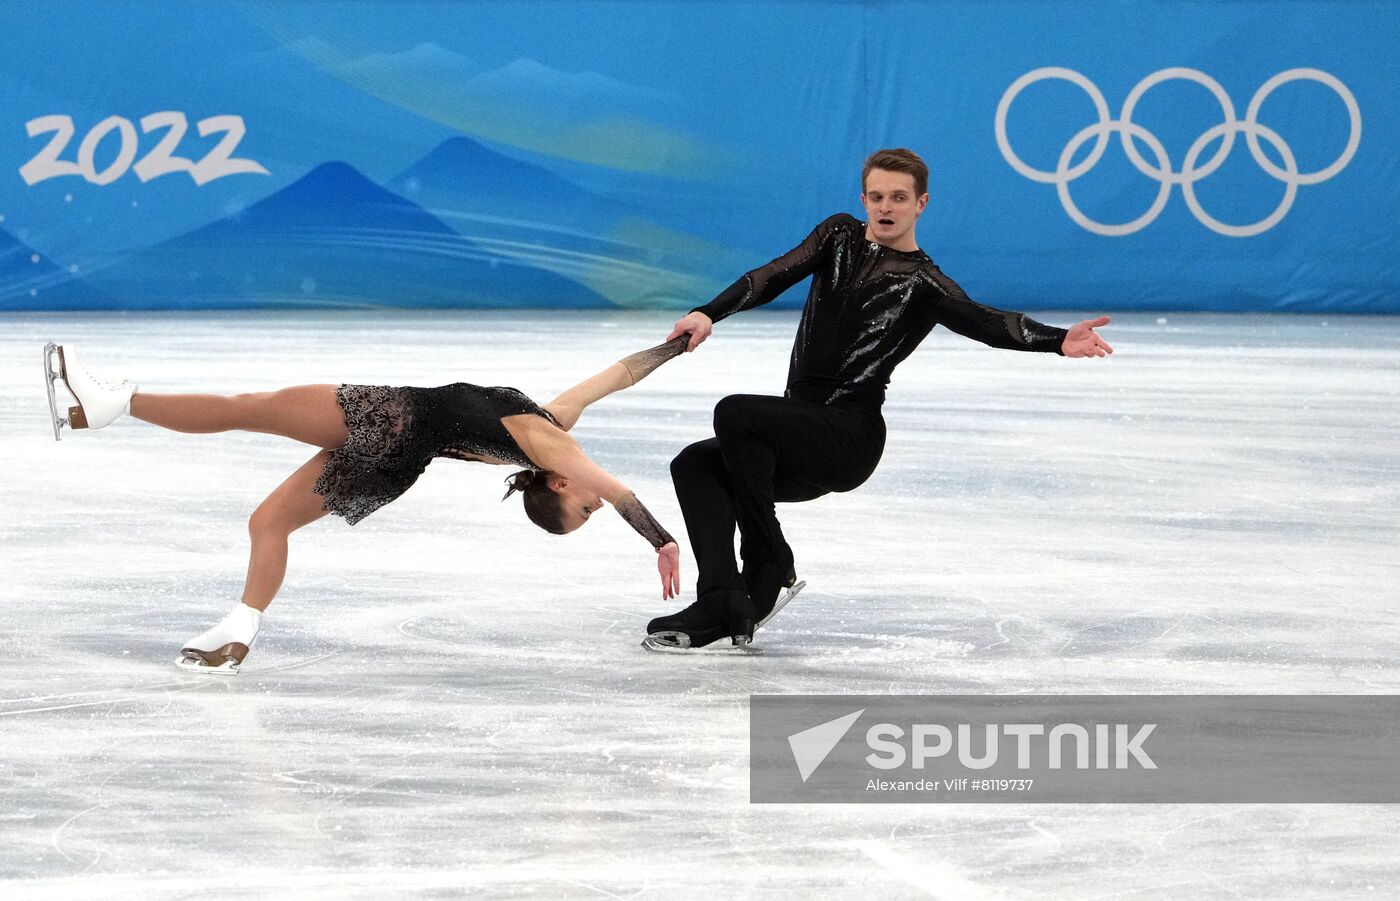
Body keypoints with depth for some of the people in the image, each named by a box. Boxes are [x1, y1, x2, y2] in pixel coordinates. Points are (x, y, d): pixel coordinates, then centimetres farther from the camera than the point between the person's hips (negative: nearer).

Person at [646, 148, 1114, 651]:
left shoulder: (925, 284, -1)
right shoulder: (841, 237, 15)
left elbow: (988, 324, -16)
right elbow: (776, 276, 2)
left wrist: (1059, 341, -36)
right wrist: (710, 313, -16)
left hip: (851, 440, -6)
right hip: (803, 441, 6)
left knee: (735, 414, -26)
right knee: (695, 464, -11)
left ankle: (770, 570, -15)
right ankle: (720, 605, -22)